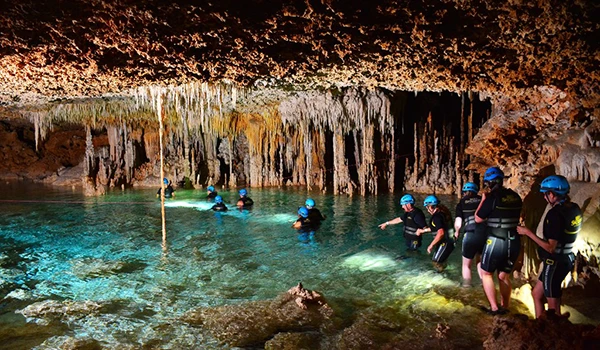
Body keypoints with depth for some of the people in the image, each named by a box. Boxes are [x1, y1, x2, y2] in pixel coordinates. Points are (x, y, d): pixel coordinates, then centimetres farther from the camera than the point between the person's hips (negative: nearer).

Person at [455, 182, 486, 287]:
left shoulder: (461, 203, 10)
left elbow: (458, 223, 4)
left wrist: (457, 232, 23)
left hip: (471, 234, -3)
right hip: (486, 233, 3)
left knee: (466, 264, 18)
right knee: (480, 260, 29)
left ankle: (466, 286, 16)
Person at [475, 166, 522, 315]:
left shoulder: (493, 197, -14)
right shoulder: (515, 197, 6)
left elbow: (478, 219, -5)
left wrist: (483, 199, 3)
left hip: (496, 242, -6)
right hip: (514, 242, 6)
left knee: (486, 273, 11)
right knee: (504, 276, 19)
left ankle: (494, 307, 6)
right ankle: (504, 307, 24)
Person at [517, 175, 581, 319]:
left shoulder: (555, 214, -25)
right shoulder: (574, 209, 1)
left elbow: (551, 247, -25)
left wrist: (528, 233, -19)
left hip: (554, 263, -9)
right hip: (566, 260, 9)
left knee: (553, 309, 6)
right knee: (536, 293, 22)